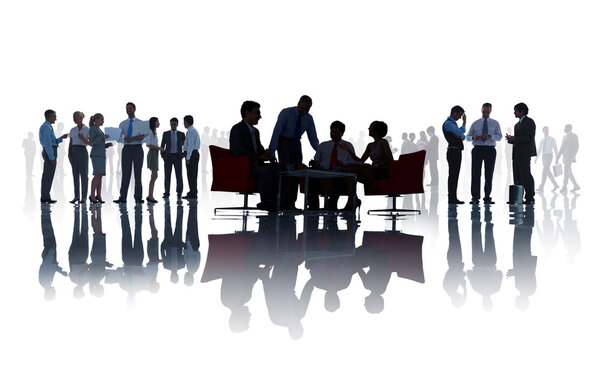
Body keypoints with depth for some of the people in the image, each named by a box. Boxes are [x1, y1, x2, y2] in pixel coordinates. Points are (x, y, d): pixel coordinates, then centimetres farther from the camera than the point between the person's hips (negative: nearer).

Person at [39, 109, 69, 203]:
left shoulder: (46, 127, 20)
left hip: (48, 153, 10)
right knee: (49, 175, -8)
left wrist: (61, 138, 15)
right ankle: (45, 197, -8)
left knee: (47, 175, 10)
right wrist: (52, 157, -21)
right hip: (50, 153, -10)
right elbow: (47, 143, -19)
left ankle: (45, 197, 11)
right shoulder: (47, 127, -13)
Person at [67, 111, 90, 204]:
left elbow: (91, 143, -1)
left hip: (82, 151, -4)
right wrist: (69, 155, -1)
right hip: (73, 152, 4)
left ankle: (83, 197, 0)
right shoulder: (73, 130, 12)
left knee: (83, 174, -4)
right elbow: (70, 144, 12)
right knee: (75, 175, 4)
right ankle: (76, 196, 8)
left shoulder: (87, 129, 0)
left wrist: (83, 138, -16)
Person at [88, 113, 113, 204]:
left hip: (102, 155, 8)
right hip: (96, 155, -8)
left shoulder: (99, 130, 22)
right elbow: (93, 142, -13)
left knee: (100, 176, 2)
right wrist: (103, 137, -19)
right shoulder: (92, 129, -4)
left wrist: (108, 144, 6)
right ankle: (92, 195, -14)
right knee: (97, 175, -16)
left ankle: (99, 196, -1)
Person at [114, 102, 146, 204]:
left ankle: (138, 197, 1)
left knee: (138, 173, -1)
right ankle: (122, 197, -5)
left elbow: (143, 136, -4)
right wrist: (124, 139, -19)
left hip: (137, 148, -1)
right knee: (125, 173, -3)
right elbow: (118, 137, 4)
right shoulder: (123, 124, 13)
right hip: (126, 149, 1)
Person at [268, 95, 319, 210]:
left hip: (296, 144, 5)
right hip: (283, 142, -5)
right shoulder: (286, 113, -18)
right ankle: (285, 202, -20)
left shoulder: (308, 118, -4)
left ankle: (292, 203, 1)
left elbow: (313, 138, 1)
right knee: (286, 170, -18)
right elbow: (277, 132, -21)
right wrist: (271, 151, -27)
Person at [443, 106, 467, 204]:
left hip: (457, 152, 10)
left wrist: (461, 136, -8)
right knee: (453, 175, -10)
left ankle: (453, 198, 13)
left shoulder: (453, 123, 19)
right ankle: (452, 198, -10)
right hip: (453, 151, -10)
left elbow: (462, 136, 15)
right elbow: (461, 133, -19)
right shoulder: (448, 123, -13)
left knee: (455, 175, 10)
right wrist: (464, 123, -6)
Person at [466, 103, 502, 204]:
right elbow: (467, 137, 8)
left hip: (490, 150, 0)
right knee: (475, 174, -6)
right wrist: (473, 137, -16)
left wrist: (489, 136, -24)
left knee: (489, 174, 2)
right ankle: (475, 198, -4)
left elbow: (499, 137, -5)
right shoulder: (475, 123, 11)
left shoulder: (495, 123, 9)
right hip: (477, 149, 0)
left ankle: (487, 198, 6)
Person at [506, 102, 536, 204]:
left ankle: (530, 198, -6)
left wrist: (515, 139, -15)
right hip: (517, 154, 8)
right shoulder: (517, 125, 23)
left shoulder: (529, 122, -3)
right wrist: (510, 139, 3)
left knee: (526, 175, -9)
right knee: (517, 177, 4)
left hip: (525, 153, -8)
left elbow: (530, 137, -13)